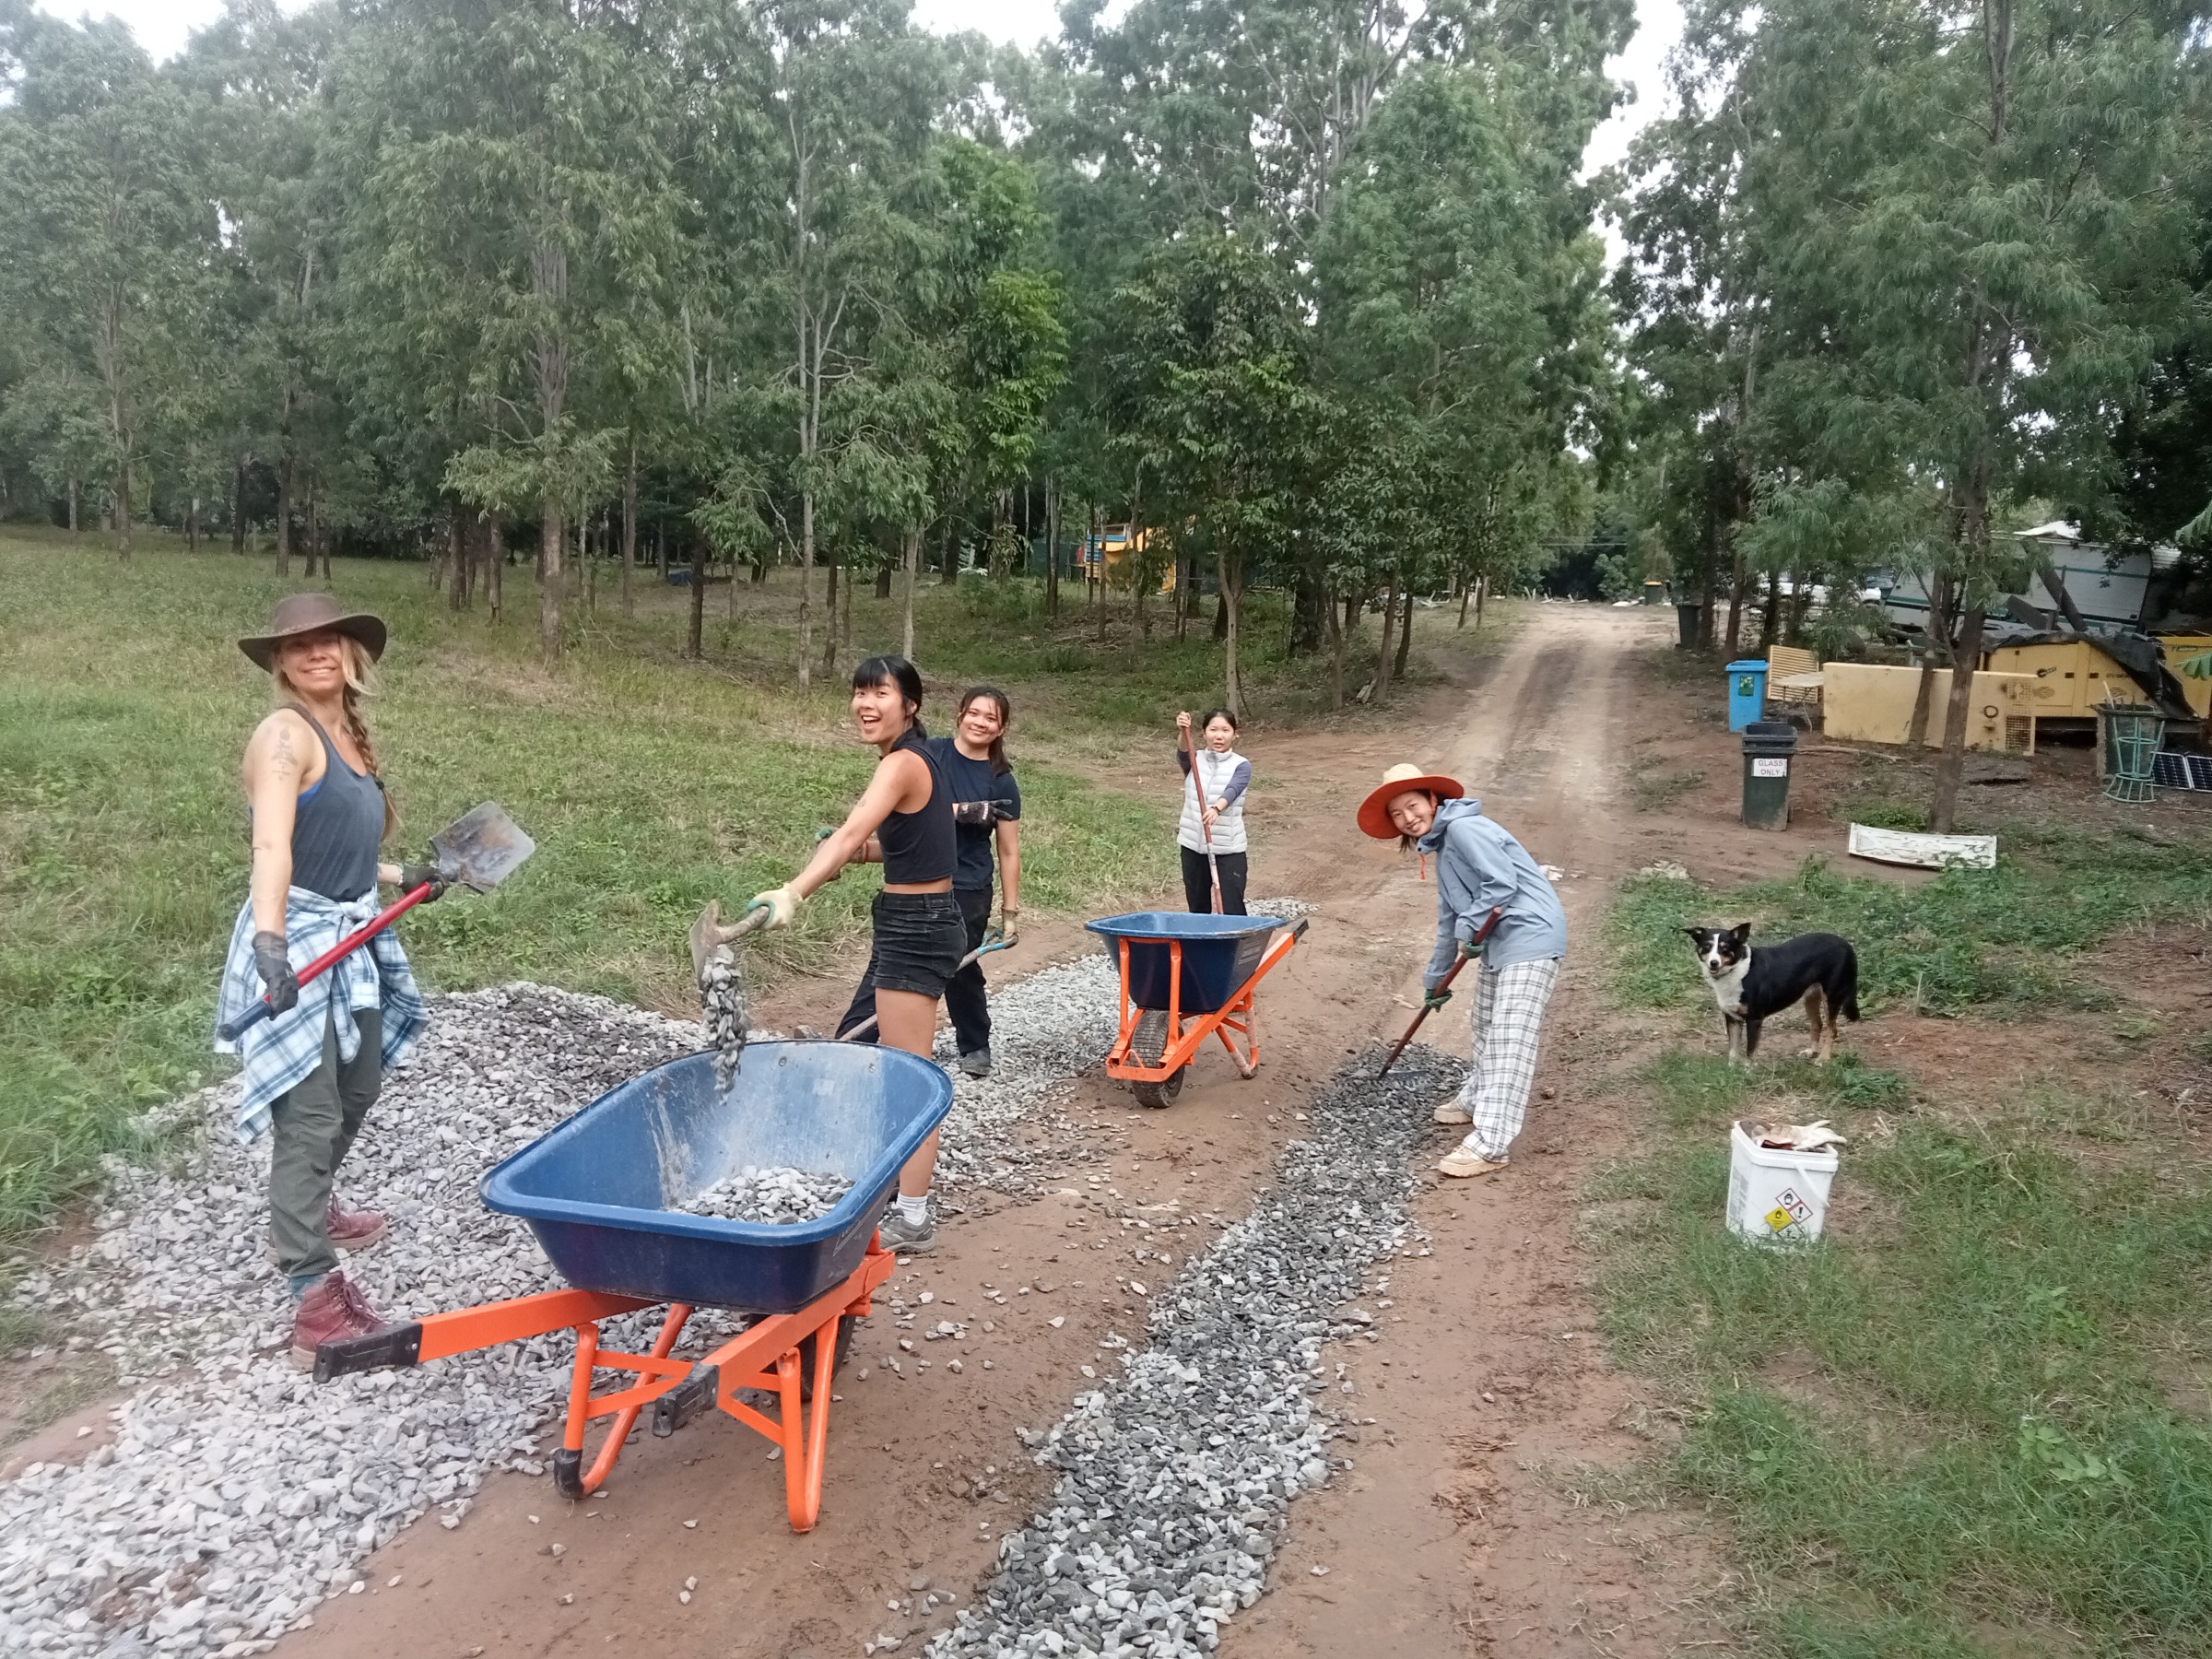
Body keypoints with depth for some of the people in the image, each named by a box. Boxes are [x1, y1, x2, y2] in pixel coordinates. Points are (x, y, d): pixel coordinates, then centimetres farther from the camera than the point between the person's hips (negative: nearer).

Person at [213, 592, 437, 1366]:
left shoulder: (348, 735, 10)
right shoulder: (286, 734, -17)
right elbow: (272, 845, -33)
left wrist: (403, 878, 28)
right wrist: (270, 938, -45)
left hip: (351, 939, 9)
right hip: (298, 943, -9)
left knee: (358, 1086, 24)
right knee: (311, 1115, -7)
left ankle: (306, 1212, 48)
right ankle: (317, 1307, -3)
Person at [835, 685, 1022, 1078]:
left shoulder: (1002, 783, -2)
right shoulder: (929, 754, -2)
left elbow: (1009, 853, 2)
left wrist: (1010, 912, 2)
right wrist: (959, 810, -22)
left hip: (967, 893, 0)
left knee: (960, 970, 10)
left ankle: (975, 1048, 32)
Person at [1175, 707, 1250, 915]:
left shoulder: (1241, 766, -3)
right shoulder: (1195, 760, 5)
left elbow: (1231, 791, -22)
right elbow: (1183, 752, -18)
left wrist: (1216, 808, -43)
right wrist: (1183, 733, -39)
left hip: (1229, 849, -3)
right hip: (1193, 846, 3)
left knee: (1232, 912, -6)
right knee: (1197, 909, 13)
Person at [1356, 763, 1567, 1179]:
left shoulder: (1465, 828, -14)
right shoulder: (1441, 848, 17)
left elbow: (1503, 883, -23)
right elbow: (1448, 918, 25)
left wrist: (1469, 925, -10)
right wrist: (1436, 977, 29)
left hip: (1530, 936, -11)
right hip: (1497, 941, 11)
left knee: (1509, 1041, -13)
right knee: (1487, 1029, 24)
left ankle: (1489, 1145, -16)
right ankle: (1477, 1101, 45)